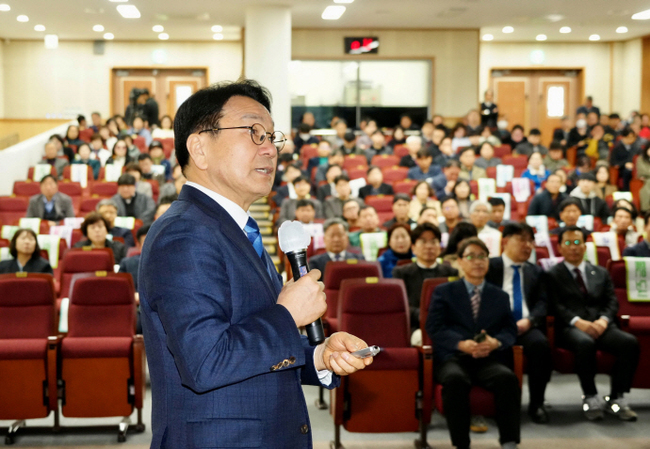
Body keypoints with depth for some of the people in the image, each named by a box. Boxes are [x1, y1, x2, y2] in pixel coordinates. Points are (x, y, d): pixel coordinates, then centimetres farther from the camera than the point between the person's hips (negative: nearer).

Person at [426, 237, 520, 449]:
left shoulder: (500, 296, 23)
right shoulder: (443, 292, 15)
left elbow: (510, 330, 11)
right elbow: (434, 328, 1)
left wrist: (495, 342, -13)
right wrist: (462, 344, -16)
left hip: (488, 359, 2)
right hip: (452, 358, -2)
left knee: (508, 378, -33)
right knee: (455, 379, -37)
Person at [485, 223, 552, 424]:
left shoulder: (536, 272, 24)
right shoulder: (489, 267, 13)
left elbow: (542, 303, 12)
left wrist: (528, 320, -9)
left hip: (526, 326, 3)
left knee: (540, 344, -32)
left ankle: (536, 404, -18)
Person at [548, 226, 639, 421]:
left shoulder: (601, 273, 25)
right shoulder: (552, 275, 13)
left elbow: (612, 302, 13)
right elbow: (556, 306, -1)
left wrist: (603, 320, -9)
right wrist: (578, 322, -18)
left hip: (601, 325, 4)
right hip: (571, 328, -4)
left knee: (630, 342, -27)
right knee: (585, 343, -39)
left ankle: (616, 398, -17)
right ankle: (590, 399, -25)